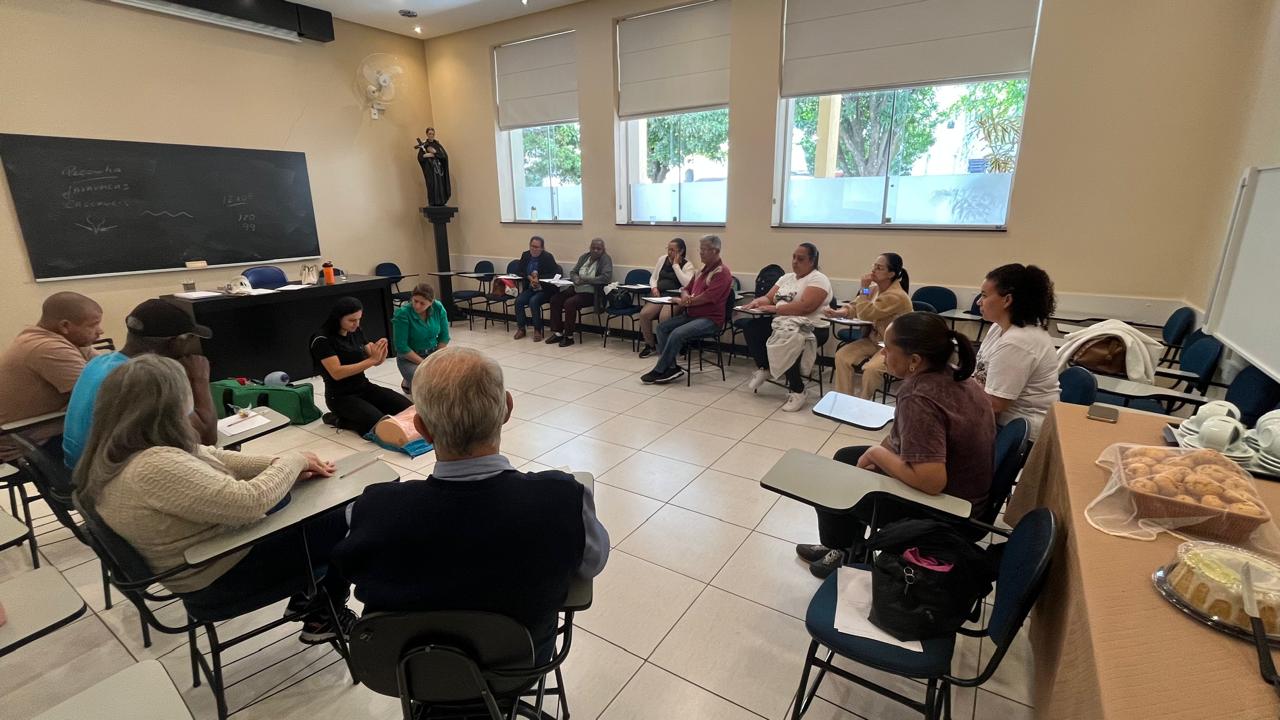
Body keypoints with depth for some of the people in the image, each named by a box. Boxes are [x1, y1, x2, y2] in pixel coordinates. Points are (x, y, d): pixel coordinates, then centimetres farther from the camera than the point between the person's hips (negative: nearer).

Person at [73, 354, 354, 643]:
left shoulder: (121, 449, -4)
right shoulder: (154, 467, -35)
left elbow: (211, 458, 4)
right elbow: (249, 503, -35)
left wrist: (278, 464, -7)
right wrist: (292, 462, -18)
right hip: (219, 576, -9)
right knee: (338, 522, -1)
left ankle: (304, 595, 25)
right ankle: (324, 616, 19)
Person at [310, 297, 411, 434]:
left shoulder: (357, 332, 4)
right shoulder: (322, 340, -15)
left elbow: (377, 362, 6)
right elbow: (336, 373, -24)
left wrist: (381, 353, -18)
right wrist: (371, 360, -28)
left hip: (364, 387, 7)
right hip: (340, 396, -7)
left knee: (407, 408, -11)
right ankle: (339, 419, 1)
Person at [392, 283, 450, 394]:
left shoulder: (438, 308, -11)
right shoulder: (402, 313, -21)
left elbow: (444, 337, -2)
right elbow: (401, 347, -19)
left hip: (434, 352, 4)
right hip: (409, 357, -4)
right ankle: (408, 382, 7)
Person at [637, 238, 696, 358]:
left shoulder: (687, 265, 1)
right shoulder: (662, 259, 16)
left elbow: (687, 283, -17)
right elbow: (653, 278, 21)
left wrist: (676, 265, -12)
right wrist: (654, 288, -1)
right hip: (658, 295, 5)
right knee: (644, 314, -23)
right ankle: (650, 345, -3)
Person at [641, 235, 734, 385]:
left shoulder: (722, 272, -10)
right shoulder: (703, 269, 18)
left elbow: (707, 297, -21)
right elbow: (687, 288, 25)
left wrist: (684, 302, -9)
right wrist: (685, 296, -1)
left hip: (710, 319, -9)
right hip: (691, 314, 9)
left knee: (677, 333, -27)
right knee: (662, 327, -6)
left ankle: (659, 371, -13)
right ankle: (672, 368, -10)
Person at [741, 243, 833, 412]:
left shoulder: (818, 279, -9)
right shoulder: (787, 277, 17)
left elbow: (805, 307, -23)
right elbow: (768, 298, 13)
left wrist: (774, 308, -24)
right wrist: (757, 302, -11)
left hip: (810, 328, -7)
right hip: (782, 324, 8)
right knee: (750, 327, -11)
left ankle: (797, 391, -16)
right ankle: (763, 368, 7)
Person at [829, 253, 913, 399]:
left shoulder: (896, 296, -26)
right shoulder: (875, 288, 0)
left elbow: (865, 314, -28)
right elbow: (855, 306, 6)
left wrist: (864, 288, -22)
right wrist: (840, 312, -17)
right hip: (874, 339, 8)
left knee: (871, 369, -31)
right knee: (842, 356, -10)